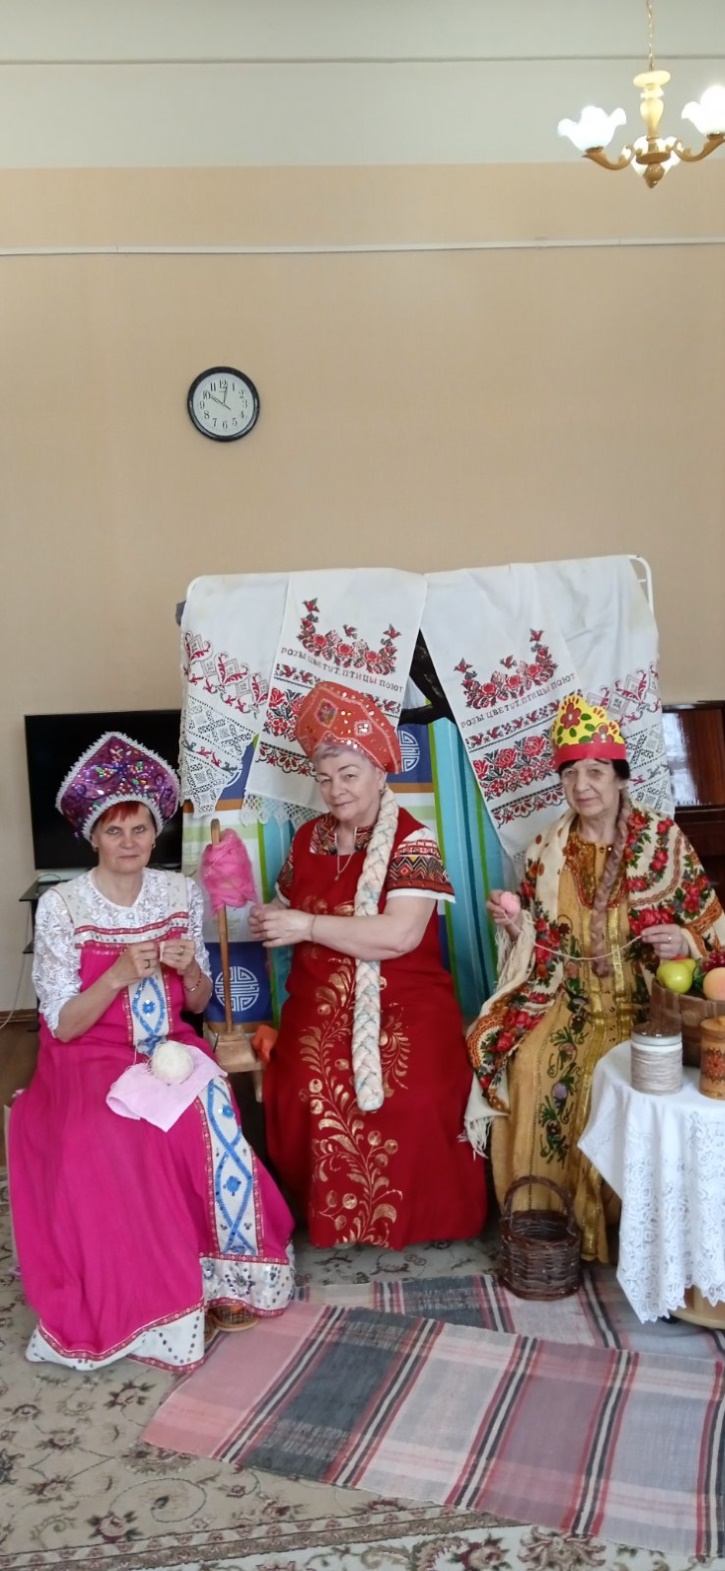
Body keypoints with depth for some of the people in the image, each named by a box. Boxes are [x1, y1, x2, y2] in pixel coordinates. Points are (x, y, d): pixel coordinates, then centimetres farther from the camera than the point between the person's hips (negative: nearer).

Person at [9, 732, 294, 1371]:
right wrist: (119, 975, -25)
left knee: (212, 1120, -28)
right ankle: (139, 1300, -14)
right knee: (109, 1142, -33)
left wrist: (190, 968, -13)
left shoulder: (181, 893, 2)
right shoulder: (61, 906, -9)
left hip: (169, 1049, 3)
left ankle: (224, 1279, -11)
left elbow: (199, 1004, 9)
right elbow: (63, 1025, -10)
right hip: (89, 1060, -3)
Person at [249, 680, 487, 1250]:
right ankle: (323, 1215, 0)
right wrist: (267, 921, -1)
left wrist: (308, 927, -17)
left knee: (410, 1104, -27)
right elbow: (288, 913, 22)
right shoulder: (310, 838, 11)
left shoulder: (411, 841, -7)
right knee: (306, 1099, -22)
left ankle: (417, 1219, -2)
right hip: (319, 1012, 4)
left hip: (401, 1012, -4)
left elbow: (400, 934, -20)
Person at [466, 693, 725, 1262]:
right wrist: (518, 924, -10)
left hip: (646, 1003, -3)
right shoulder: (548, 850, 6)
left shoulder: (665, 842, -3)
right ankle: (541, 1210, -3)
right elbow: (543, 948, 10)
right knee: (523, 1060, -22)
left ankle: (607, 1221, -4)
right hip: (571, 1001, 3)